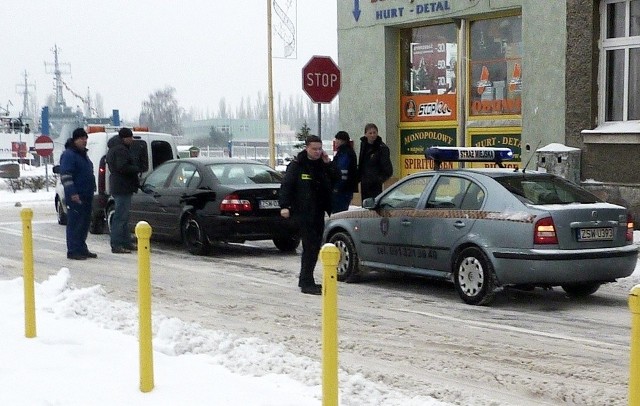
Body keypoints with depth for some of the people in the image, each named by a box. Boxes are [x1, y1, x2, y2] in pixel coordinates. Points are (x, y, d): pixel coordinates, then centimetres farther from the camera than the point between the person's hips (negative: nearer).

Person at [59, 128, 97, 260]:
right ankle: (73, 251, -4)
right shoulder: (69, 155, -11)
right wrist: (72, 193, -24)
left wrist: (92, 190, 21)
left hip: (86, 196, 10)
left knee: (85, 223, 13)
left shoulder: (83, 154, 19)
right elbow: (65, 175, -18)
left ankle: (81, 248, 21)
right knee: (75, 223, -7)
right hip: (76, 197, -10)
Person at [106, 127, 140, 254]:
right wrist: (137, 169, -13)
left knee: (123, 216, 17)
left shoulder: (113, 149, 18)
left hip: (117, 186, 11)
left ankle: (126, 242, 25)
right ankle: (116, 245, -9)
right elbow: (122, 167, -26)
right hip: (122, 187, -11)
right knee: (120, 217, -10)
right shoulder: (120, 150, -16)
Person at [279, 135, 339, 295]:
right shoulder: (296, 165, -6)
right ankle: (307, 283, -9)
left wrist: (328, 164, -4)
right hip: (303, 213, -7)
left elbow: (336, 180, 7)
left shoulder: (323, 164, 12)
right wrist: (284, 206, -18)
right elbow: (286, 185, -9)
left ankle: (305, 280, 23)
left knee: (314, 246, 12)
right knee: (310, 246, -11)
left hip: (319, 212, 7)